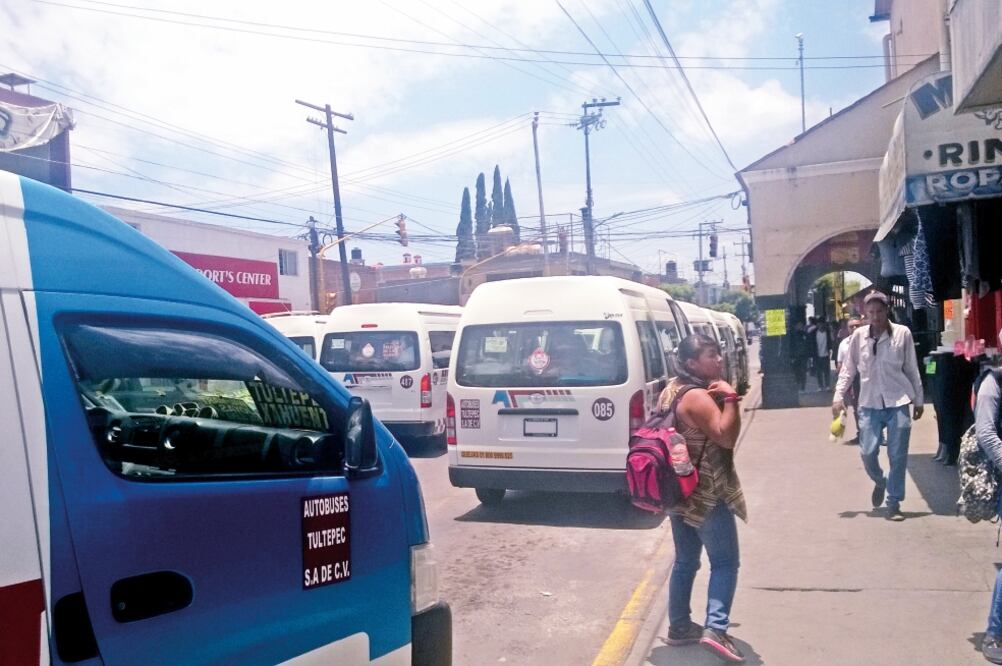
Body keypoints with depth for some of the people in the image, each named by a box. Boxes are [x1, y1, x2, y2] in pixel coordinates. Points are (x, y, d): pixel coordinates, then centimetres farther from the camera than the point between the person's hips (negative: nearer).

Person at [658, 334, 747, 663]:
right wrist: (730, 398, -24)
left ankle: (679, 627, 23)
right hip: (706, 494, -9)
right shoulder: (697, 397, -21)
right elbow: (727, 437, -26)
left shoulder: (673, 389, 9)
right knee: (725, 561, 0)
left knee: (685, 561, 16)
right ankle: (715, 628, -7)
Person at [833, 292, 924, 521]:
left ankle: (893, 504, 14)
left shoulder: (902, 333, -2)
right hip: (869, 404, 1)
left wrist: (918, 401, 8)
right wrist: (838, 396, -1)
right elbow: (848, 369, 7)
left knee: (897, 456, 1)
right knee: (867, 452, -2)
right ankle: (879, 482, 30)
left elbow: (912, 369, 4)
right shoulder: (859, 335, 1)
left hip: (898, 403, -1)